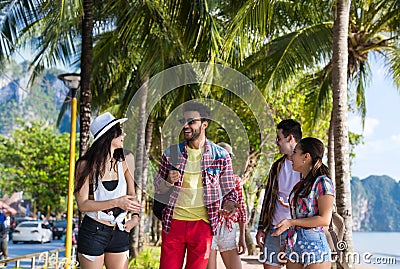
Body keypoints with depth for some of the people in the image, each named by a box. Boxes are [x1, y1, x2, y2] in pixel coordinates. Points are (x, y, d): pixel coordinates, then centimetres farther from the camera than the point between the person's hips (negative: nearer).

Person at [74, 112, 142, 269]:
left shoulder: (125, 160, 1)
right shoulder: (86, 165, -11)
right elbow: (82, 204, -16)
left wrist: (135, 216, -4)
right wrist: (116, 202, -25)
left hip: (119, 232, 4)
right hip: (93, 232, -4)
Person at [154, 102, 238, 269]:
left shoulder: (220, 156, 2)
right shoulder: (171, 153, 6)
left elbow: (229, 190, 7)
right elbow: (157, 188, 14)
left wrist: (229, 204, -15)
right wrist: (168, 181, -8)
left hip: (202, 224, -1)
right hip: (173, 222, 2)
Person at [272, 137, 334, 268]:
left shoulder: (323, 183, -8)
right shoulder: (300, 185, 14)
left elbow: (324, 219, -14)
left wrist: (291, 222, -14)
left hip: (315, 247, -7)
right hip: (294, 246, 7)